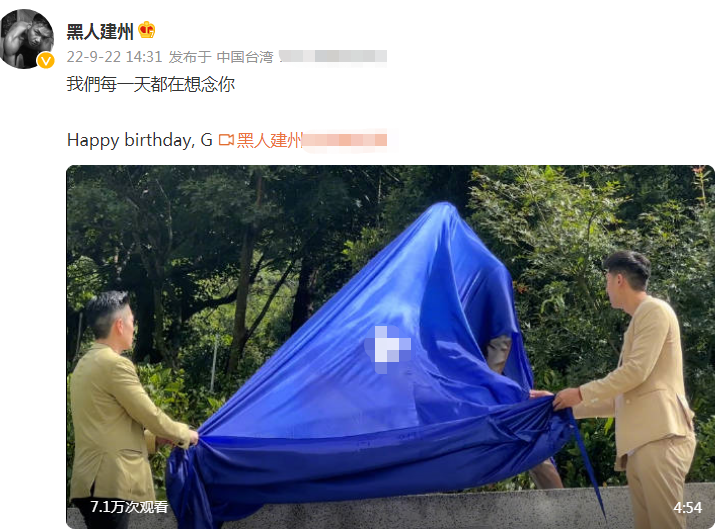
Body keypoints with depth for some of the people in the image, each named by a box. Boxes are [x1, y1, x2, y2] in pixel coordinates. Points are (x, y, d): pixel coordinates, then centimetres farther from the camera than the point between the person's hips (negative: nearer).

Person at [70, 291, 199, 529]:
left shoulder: (85, 364, 18)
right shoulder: (115, 364, -12)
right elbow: (150, 415, -8)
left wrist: (155, 438, 22)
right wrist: (185, 434, 9)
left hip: (95, 479, 10)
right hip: (109, 481, -10)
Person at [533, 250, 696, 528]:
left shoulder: (655, 310, 1)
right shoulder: (639, 321, 28)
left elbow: (637, 371, -10)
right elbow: (618, 398, 30)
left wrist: (581, 393, 0)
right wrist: (566, 405, 30)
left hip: (660, 436, -9)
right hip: (639, 442, 9)